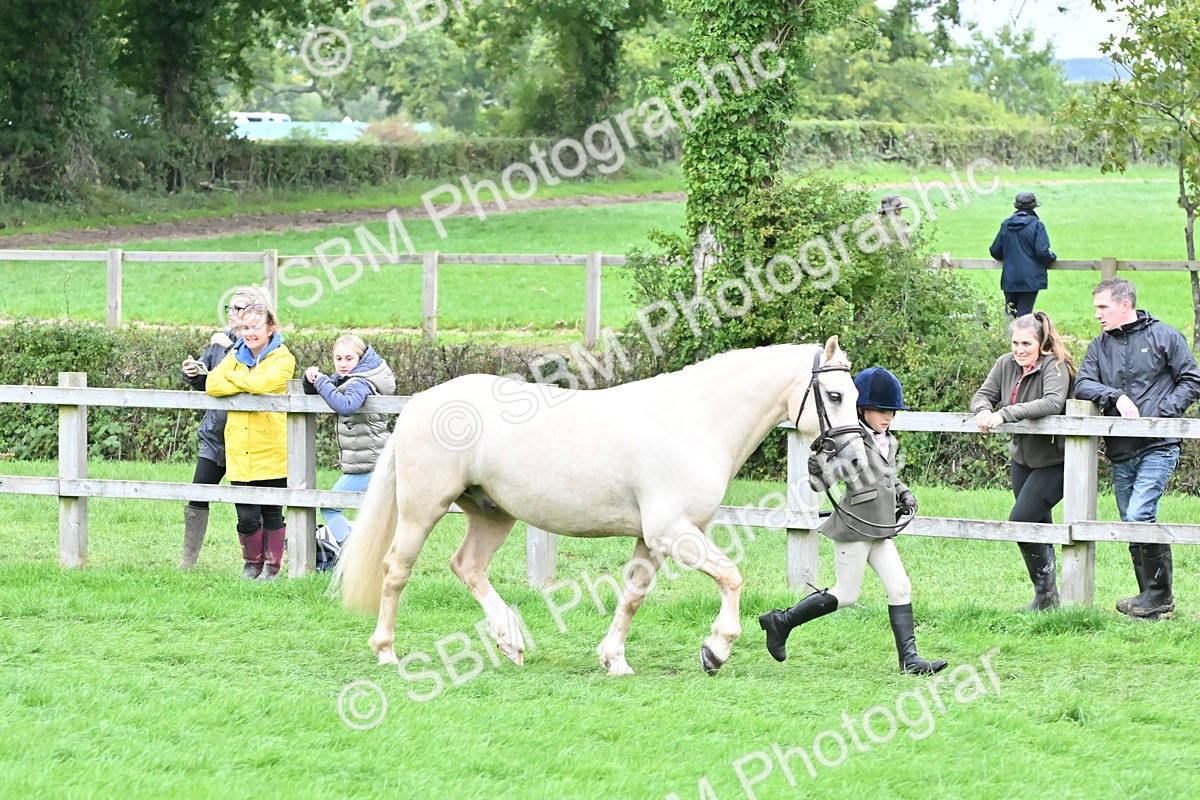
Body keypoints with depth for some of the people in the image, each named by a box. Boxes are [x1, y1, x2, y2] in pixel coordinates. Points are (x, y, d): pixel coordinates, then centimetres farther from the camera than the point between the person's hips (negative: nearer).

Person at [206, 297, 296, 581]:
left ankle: (272, 565, 21)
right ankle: (252, 563, 20)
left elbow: (264, 382, -21)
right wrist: (248, 385, -12)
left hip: (272, 451, -3)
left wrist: (233, 378, -5)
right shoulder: (236, 356, 12)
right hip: (240, 452, 3)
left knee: (272, 514, 7)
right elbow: (213, 385, -2)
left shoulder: (282, 359, -2)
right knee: (246, 516, 0)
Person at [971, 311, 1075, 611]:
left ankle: (1046, 594, -1)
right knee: (1040, 525, 12)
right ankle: (1046, 597, 21)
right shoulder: (1006, 364, 1)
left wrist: (1005, 414, -38)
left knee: (1021, 521, -14)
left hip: (1053, 460, -7)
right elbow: (983, 394, 4)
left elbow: (1053, 402, -34)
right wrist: (984, 410, -22)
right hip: (1022, 457, 7)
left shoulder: (1054, 367, -18)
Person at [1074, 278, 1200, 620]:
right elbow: (1082, 385, 2)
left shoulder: (1164, 336, 1)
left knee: (1138, 516, -18)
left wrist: (1159, 414, -11)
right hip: (1120, 453, 6)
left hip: (1158, 447, -6)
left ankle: (1159, 594, -7)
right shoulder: (1099, 346, 14)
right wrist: (1116, 396, -16)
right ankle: (1151, 598, 15)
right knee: (1131, 523, 7)